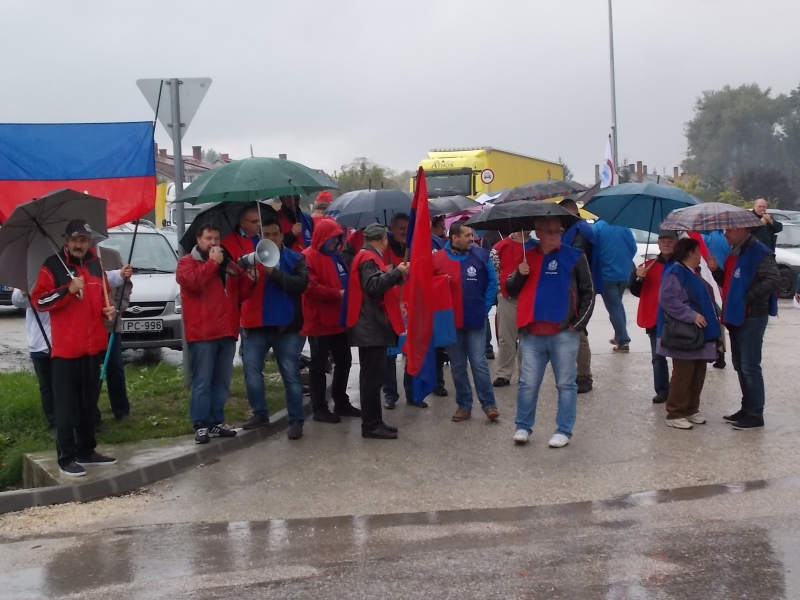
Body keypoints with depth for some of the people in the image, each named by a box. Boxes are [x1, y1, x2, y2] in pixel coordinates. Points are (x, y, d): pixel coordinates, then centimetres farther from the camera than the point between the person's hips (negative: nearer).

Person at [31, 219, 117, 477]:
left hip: (93, 346, 6)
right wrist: (68, 289, -21)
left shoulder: (96, 265, 11)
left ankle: (86, 451, 24)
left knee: (89, 403, 14)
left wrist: (108, 309, 5)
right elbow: (38, 301, -10)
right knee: (66, 405, -3)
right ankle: (66, 458, 3)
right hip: (65, 348, -6)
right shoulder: (53, 266, -6)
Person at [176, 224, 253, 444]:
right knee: (202, 382, -7)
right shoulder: (187, 262, 2)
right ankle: (201, 425, -5)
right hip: (202, 334, -6)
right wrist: (212, 263, -14)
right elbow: (193, 282, -18)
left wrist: (249, 280, 1)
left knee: (222, 382, 9)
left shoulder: (229, 264, 19)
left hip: (227, 332, 6)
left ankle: (217, 422, 16)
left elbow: (241, 294, 20)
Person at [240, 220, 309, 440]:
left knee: (291, 374, -1)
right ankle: (260, 413, 16)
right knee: (251, 369, 1)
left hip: (286, 325, -3)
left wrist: (274, 272, -23)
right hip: (255, 324, 3)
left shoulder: (295, 259, 3)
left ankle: (296, 421, 5)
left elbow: (301, 283, -14)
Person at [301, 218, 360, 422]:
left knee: (344, 360, 15)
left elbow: (346, 280, 25)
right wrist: (337, 294, -22)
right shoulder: (309, 257, -13)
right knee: (319, 365, 1)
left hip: (339, 319, 9)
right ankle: (319, 408, 8)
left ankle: (341, 402, 27)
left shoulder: (337, 256, 13)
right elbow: (311, 287, -23)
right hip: (319, 321, -9)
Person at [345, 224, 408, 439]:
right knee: (373, 375, -9)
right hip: (371, 326, -11)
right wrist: (396, 272, -22)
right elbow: (373, 286, -26)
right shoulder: (369, 258, -13)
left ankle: (373, 422, 17)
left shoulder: (368, 256, 19)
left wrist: (396, 275, 21)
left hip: (371, 325, 11)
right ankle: (371, 425, -7)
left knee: (371, 375, 12)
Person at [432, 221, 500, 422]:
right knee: (457, 367, 9)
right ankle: (463, 405, 18)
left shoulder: (480, 255, -1)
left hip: (475, 320, -1)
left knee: (479, 363, -3)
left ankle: (489, 404, 5)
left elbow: (492, 283, 3)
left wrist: (485, 307, -2)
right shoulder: (438, 259, -4)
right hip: (450, 321, 1)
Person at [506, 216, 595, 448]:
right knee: (528, 384, 6)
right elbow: (510, 290, 13)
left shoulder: (574, 256, 1)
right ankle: (523, 427, 17)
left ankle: (564, 431, 11)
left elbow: (588, 292, 3)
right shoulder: (527, 257, 10)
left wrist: (578, 323, -4)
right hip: (531, 334, 2)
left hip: (564, 334, -2)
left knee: (566, 384, 4)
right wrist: (519, 274, -7)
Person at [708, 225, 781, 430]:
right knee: (740, 366, 15)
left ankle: (755, 414, 0)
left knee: (750, 367, -6)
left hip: (752, 317, -10)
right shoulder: (735, 253, 16)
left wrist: (748, 297, -21)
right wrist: (716, 270, 3)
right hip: (736, 316, 10)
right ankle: (747, 409, 24)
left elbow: (773, 280, -22)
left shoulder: (759, 252, -14)